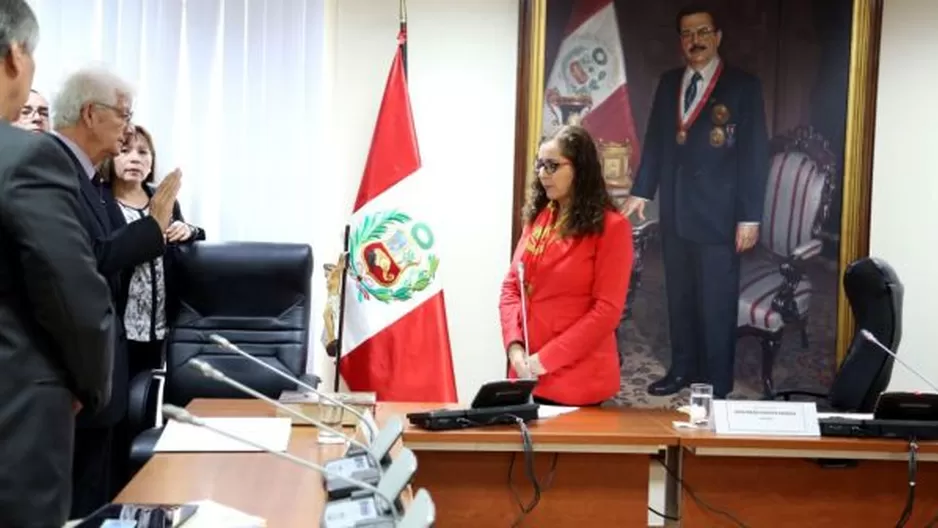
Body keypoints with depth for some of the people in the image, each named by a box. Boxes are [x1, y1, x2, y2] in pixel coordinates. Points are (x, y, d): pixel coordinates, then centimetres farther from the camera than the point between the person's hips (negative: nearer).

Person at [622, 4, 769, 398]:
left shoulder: (743, 86, -3)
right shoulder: (668, 83, 12)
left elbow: (755, 154, -6)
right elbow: (655, 141, 14)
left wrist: (750, 216, -11)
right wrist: (641, 192, 4)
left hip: (718, 214, -4)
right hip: (675, 211, 5)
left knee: (717, 302, 0)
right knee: (679, 297, 12)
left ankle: (717, 384, 10)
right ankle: (683, 368, 25)